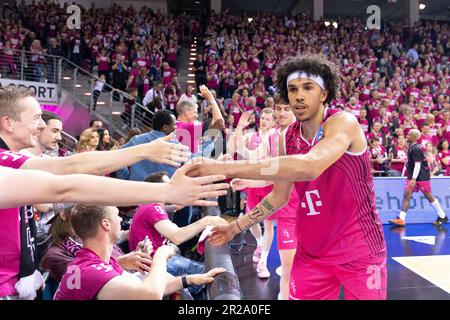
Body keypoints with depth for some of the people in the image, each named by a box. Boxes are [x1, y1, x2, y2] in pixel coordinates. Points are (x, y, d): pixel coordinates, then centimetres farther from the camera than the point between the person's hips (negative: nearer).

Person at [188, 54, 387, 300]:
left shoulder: (343, 122, -19)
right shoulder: (287, 139, 0)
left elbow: (310, 166, -39)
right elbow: (279, 196, 12)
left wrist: (224, 168, -41)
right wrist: (235, 227, 9)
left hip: (359, 251, -4)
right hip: (311, 254, 5)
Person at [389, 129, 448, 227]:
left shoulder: (415, 149, -17)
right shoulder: (411, 147, 9)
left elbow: (418, 164, -22)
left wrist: (414, 179, -26)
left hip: (421, 177, -8)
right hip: (413, 176, 8)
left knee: (429, 196, 4)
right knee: (406, 195, -2)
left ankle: (442, 217, 20)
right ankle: (401, 219, -5)